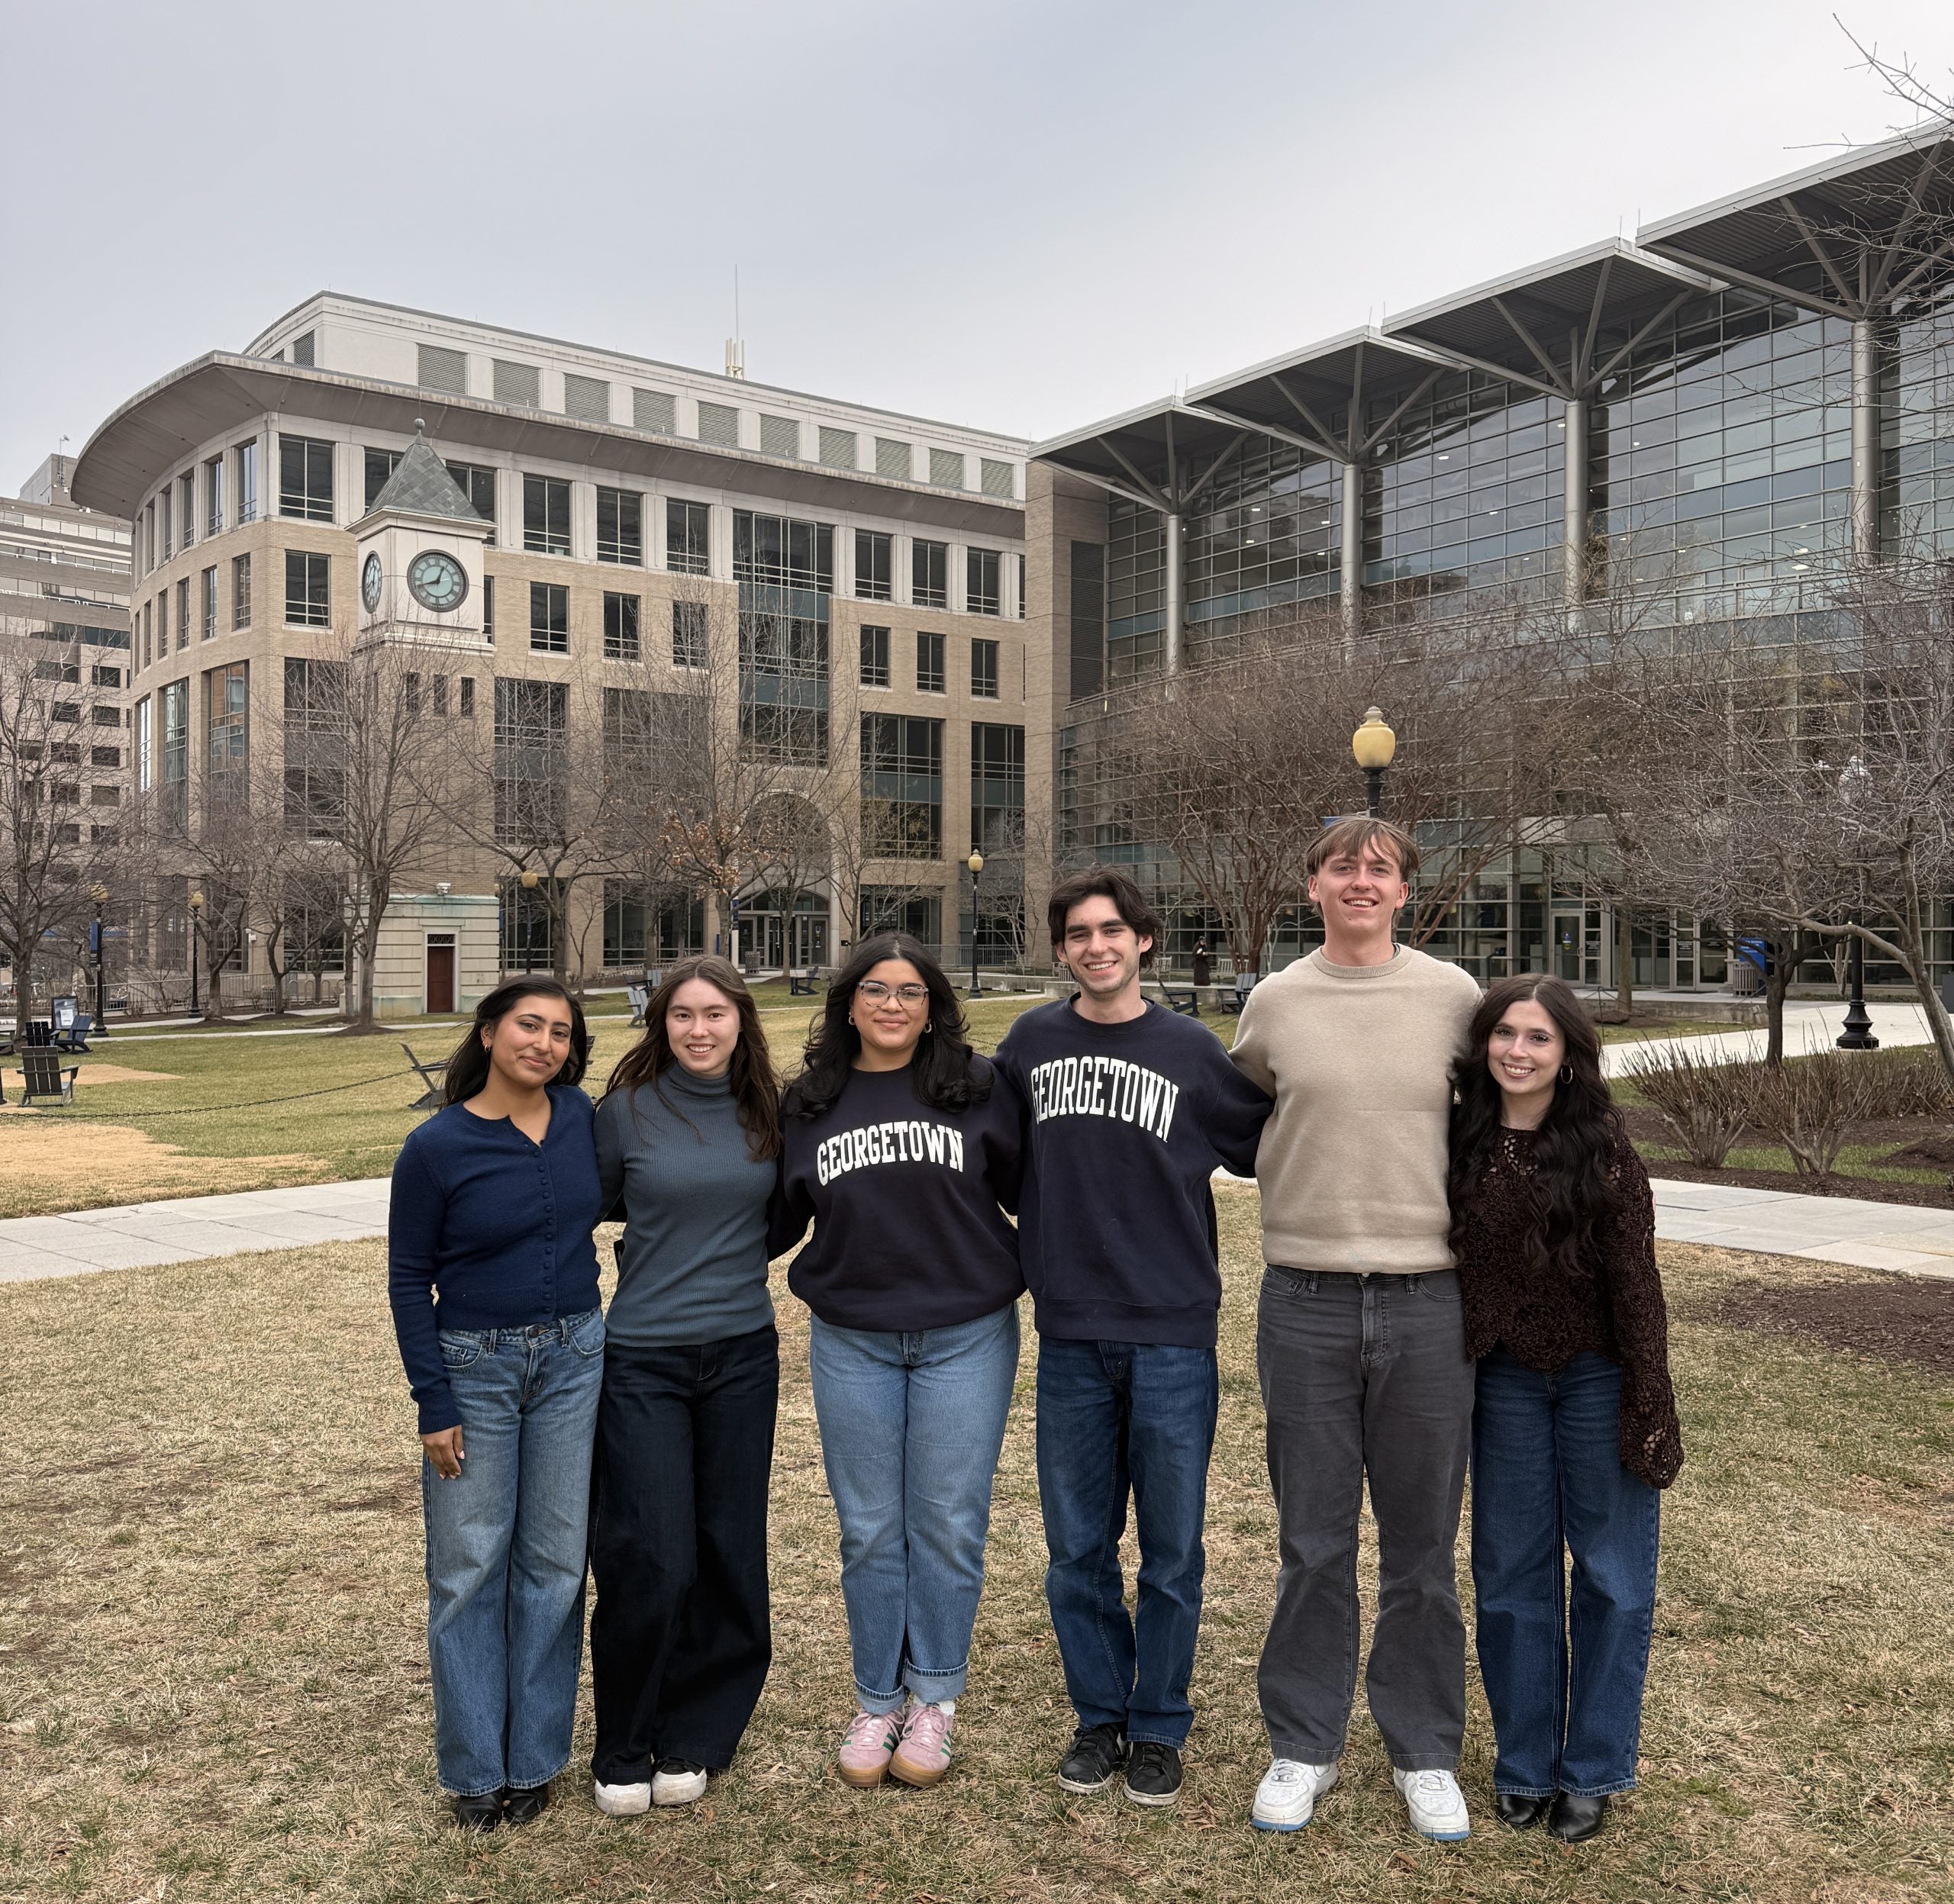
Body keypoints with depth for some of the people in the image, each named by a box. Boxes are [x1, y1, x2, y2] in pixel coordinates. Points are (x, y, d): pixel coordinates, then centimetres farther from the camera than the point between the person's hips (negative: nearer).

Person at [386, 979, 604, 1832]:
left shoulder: (581, 1116, -2)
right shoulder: (436, 1147, -11)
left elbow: (617, 1198, 19)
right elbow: (408, 1281, -6)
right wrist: (434, 1406, -8)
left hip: (573, 1360, 3)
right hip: (473, 1367, -3)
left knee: (554, 1559, 9)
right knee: (469, 1567, 5)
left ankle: (533, 1758, 24)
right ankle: (474, 1767, 21)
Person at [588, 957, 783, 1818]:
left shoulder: (767, 1112, 2)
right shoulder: (627, 1110, -5)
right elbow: (593, 1205, 8)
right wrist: (662, 1241, 1)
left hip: (744, 1355, 3)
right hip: (644, 1360, -3)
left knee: (728, 1553, 9)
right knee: (648, 1561, -3)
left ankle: (692, 1740, 27)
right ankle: (622, 1751, 18)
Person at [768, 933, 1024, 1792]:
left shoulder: (978, 1089, -2)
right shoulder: (806, 1104, 4)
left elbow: (1030, 1192, 2)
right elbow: (779, 1220, 11)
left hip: (966, 1339, -1)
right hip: (851, 1343, 2)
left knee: (948, 1524, 6)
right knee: (869, 1529, 10)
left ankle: (933, 1700, 24)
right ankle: (876, 1700, 27)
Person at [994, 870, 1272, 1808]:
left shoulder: (1192, 1049, -1)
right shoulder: (1030, 1043, 5)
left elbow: (1268, 1149, 3)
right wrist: (1035, 1246, 8)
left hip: (1173, 1336, -2)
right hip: (1069, 1338, 2)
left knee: (1171, 1551, 8)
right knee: (1078, 1549, 11)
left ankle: (1159, 1729, 26)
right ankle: (1099, 1717, 29)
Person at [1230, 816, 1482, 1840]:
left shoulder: (1454, 997, 1)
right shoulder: (1274, 1003, 2)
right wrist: (1307, 1200, 8)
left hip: (1429, 1302, 0)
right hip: (1305, 1303, 0)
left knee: (1423, 1545, 11)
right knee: (1313, 1543, 10)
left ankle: (1425, 1753, 27)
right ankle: (1303, 1747, 26)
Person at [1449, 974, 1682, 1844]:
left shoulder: (1602, 1150, -12)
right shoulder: (1461, 1142, -3)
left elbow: (1635, 1283, -10)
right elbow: (1443, 1261, 4)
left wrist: (1649, 1412, -11)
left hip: (1597, 1376, -2)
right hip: (1503, 1380, 3)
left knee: (1611, 1575, 7)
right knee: (1512, 1575, 11)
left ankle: (1593, 1771, 24)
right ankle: (1525, 1764, 26)